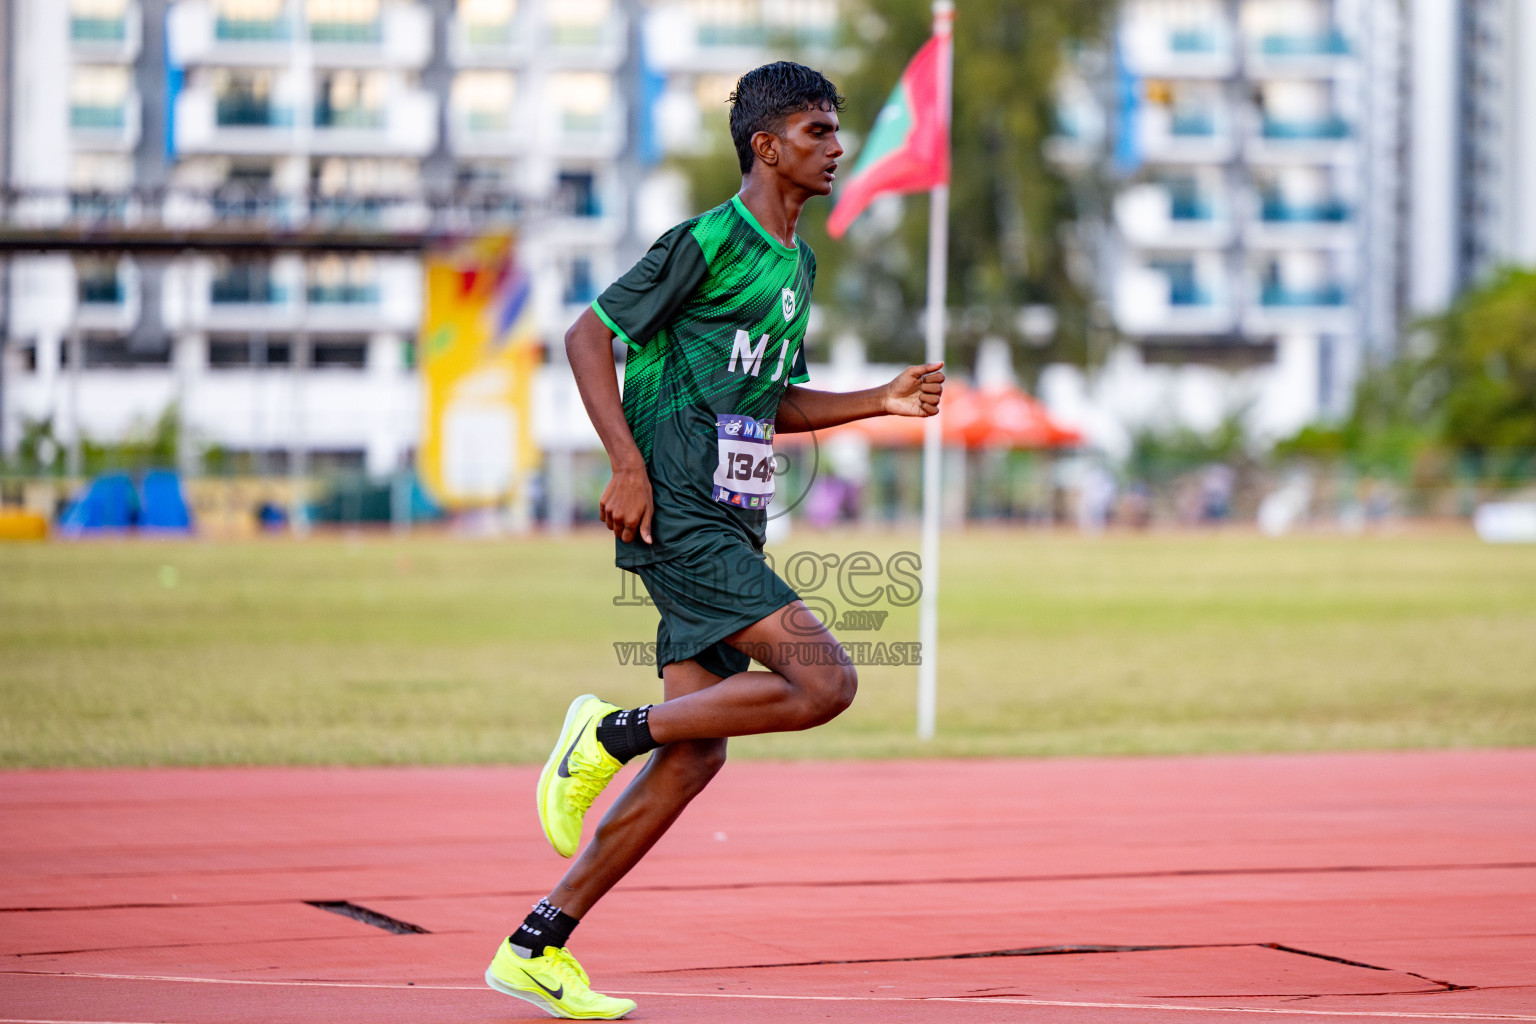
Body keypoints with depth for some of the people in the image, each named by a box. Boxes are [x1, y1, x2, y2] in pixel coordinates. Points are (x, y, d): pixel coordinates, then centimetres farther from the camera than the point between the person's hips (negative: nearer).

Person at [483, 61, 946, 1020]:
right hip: (679, 519, -9)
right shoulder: (709, 241, -10)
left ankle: (538, 946, 8)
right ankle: (610, 733, -6)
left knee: (697, 751, 4)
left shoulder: (798, 261, 18)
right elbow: (589, 334, -10)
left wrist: (882, 400, 13)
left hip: (731, 531, 9)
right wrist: (629, 465, -17)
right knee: (824, 681, -19)